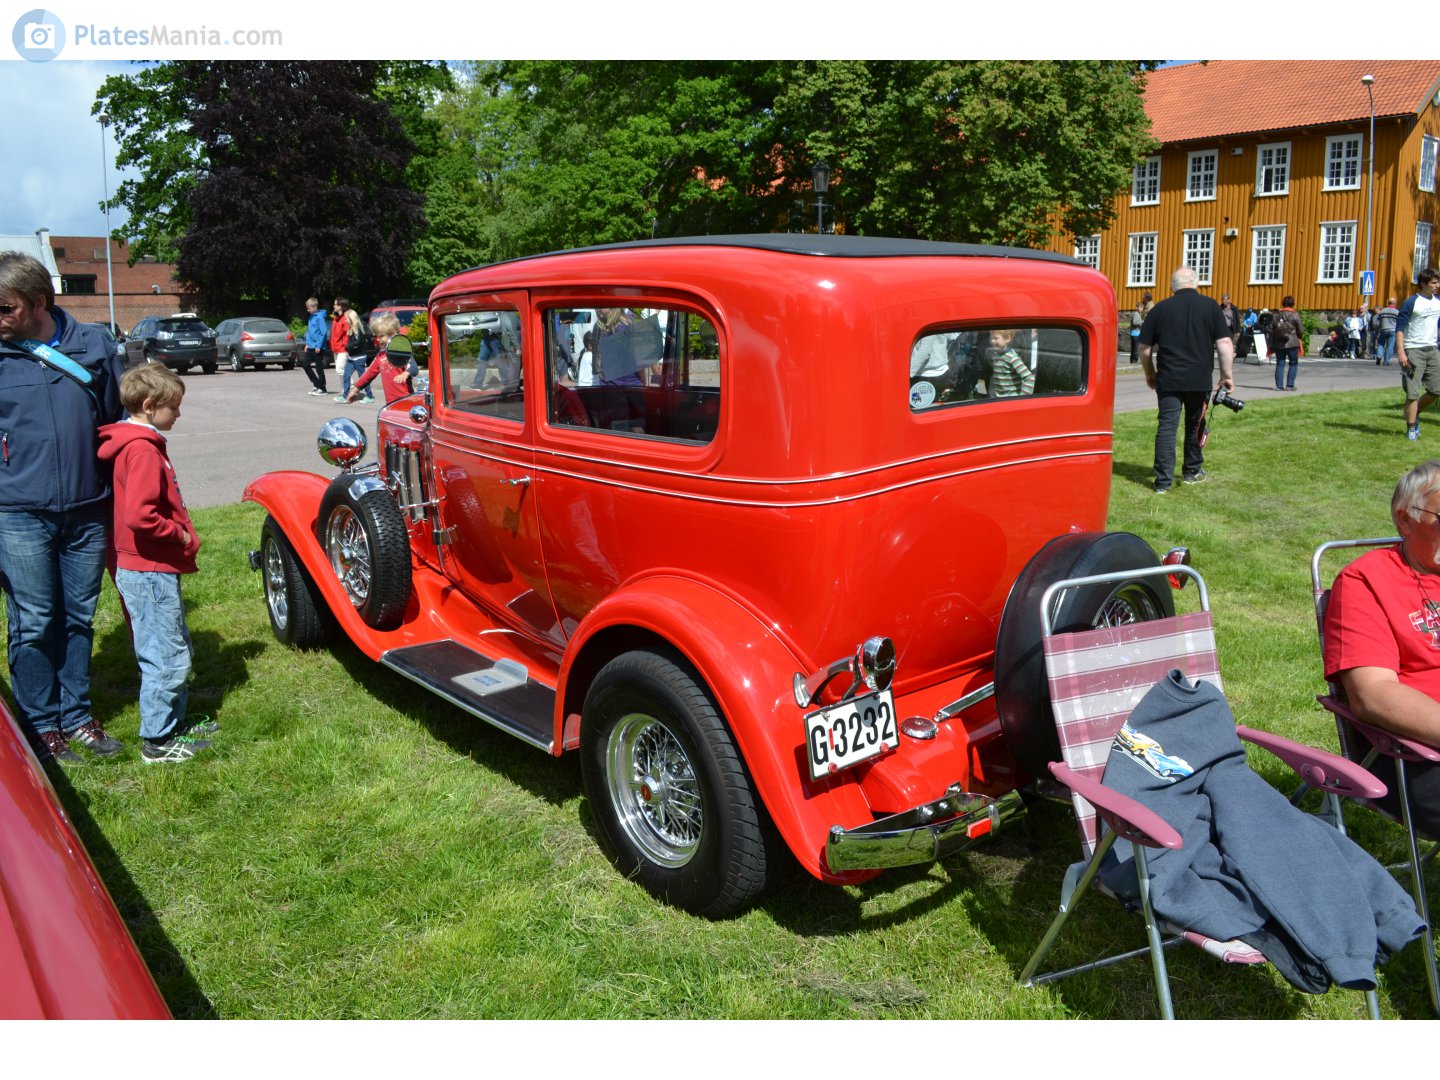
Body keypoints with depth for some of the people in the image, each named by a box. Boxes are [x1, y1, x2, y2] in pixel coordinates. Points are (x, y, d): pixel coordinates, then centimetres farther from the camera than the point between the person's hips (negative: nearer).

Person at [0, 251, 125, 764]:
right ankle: (41, 726, 18)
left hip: (88, 513, 2)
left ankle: (76, 716, 25)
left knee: (79, 620, 12)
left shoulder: (93, 344, 2)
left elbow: (115, 421, 10)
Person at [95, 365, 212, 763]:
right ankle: (156, 741, 8)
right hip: (150, 572, -10)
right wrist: (180, 535, -16)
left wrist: (180, 534, 9)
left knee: (177, 650, 20)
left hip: (154, 569, 10)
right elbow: (139, 516, -30)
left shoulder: (140, 443, 12)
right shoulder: (143, 450, -20)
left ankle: (176, 721, 33)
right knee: (167, 657, -2)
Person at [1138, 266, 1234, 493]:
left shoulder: (1160, 309, 2)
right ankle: (1192, 471, 31)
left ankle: (1163, 481, -9)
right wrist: (1227, 375, 4)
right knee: (1195, 425, 18)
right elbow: (1224, 343, -4)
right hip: (1200, 380, 1)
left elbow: (1144, 348, 5)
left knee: (1166, 426, -2)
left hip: (1168, 380, -1)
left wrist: (1150, 373, 20)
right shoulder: (1210, 306, 1)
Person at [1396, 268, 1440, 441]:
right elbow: (1400, 328, -10)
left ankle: (1415, 413, 26)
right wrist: (1401, 352, -18)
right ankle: (1411, 429, 2)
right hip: (1413, 351, -6)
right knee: (1413, 392, -6)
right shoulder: (1411, 302, -7)